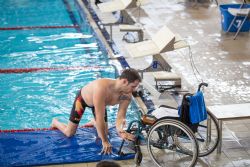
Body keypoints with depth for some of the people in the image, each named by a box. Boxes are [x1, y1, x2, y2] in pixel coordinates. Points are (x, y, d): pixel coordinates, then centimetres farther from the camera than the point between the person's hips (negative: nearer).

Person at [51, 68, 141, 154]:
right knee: (69, 133, 2)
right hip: (82, 98, -5)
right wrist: (104, 141, -39)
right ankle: (55, 122, 33)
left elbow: (120, 117, -27)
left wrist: (121, 131, -49)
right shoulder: (101, 88, -49)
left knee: (103, 133, 6)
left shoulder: (127, 96, -30)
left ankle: (94, 122, 38)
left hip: (99, 101, 5)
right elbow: (100, 117, -45)